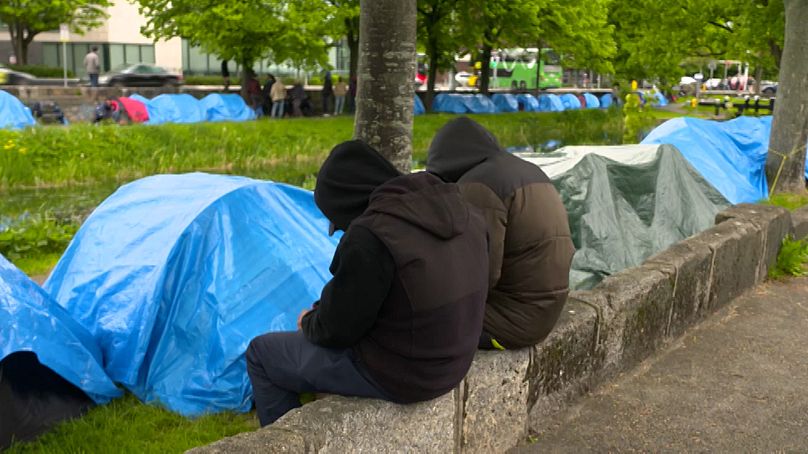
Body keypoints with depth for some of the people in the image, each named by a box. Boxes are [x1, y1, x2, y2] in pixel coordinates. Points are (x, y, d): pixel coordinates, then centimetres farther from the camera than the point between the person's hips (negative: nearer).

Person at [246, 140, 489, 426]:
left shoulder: (371, 237, -27)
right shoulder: (460, 210, -3)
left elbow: (337, 330, -17)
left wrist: (309, 322, 7)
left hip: (393, 374, -8)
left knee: (261, 352, 12)